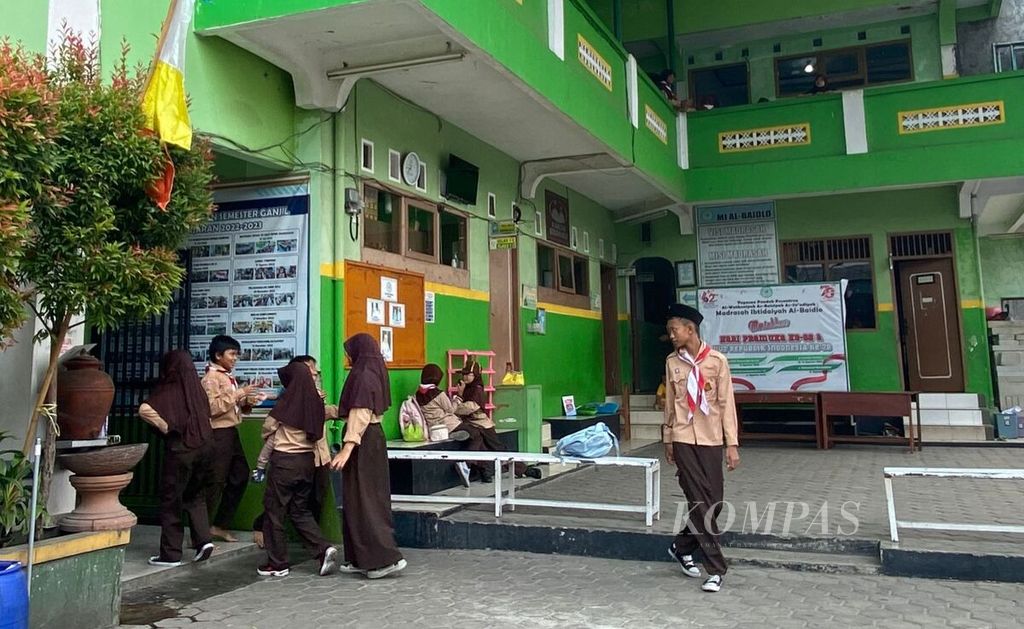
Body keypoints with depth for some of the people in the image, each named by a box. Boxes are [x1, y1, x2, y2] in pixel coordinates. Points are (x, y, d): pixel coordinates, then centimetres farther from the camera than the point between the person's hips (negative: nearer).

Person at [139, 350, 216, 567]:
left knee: (171, 500, 8)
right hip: (205, 446, 5)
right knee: (195, 496, 21)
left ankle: (171, 554, 13)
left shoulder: (169, 389, -9)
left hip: (180, 449, -5)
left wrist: (166, 427, -14)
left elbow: (145, 409, -24)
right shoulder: (197, 388, 6)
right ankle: (203, 539, 8)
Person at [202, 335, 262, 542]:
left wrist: (247, 402, 3)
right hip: (218, 433, -9)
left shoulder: (228, 377, 16)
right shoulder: (211, 378, -10)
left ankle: (219, 526, 20)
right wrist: (239, 393, -19)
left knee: (240, 477, 12)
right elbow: (214, 408, -21)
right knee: (215, 482, -7)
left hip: (231, 432, 9)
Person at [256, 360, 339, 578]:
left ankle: (277, 563, 13)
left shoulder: (287, 401, -12)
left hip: (285, 460, -5)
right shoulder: (315, 401, 1)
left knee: (274, 511, 8)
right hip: (307, 460, 5)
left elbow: (268, 427, -1)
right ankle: (323, 548, -1)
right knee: (300, 510, 16)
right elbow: (318, 434, 7)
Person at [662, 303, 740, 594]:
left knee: (713, 501, 5)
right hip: (683, 439, 0)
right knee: (700, 503, -4)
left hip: (711, 440, 0)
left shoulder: (717, 360, -3)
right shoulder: (672, 362, 4)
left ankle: (681, 547, 28)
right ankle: (716, 569, 2)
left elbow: (726, 403, -3)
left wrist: (732, 443, -6)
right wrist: (667, 440, 13)